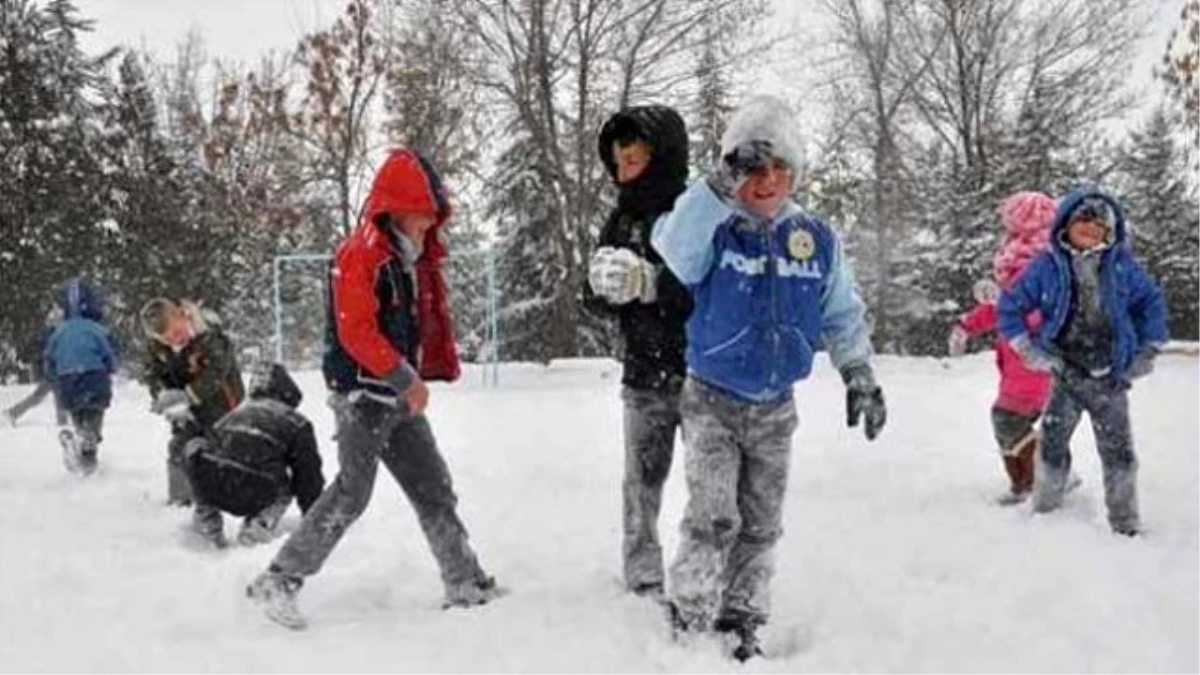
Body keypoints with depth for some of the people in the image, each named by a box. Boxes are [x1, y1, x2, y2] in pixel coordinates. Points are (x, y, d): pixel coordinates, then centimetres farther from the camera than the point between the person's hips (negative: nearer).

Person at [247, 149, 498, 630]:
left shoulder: (419, 258, 14)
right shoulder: (360, 255, -14)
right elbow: (357, 332, -21)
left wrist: (417, 380, 10)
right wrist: (406, 378, -21)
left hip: (401, 397, 9)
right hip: (363, 394, -9)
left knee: (434, 490, 11)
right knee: (352, 491, -14)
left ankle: (467, 585, 18)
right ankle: (278, 581, -6)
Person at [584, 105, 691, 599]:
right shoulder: (623, 220, 9)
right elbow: (595, 299, 11)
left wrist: (649, 281, -24)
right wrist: (606, 287, -11)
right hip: (645, 376, 5)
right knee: (641, 483, 8)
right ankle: (643, 579, 21)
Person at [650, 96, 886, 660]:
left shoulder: (818, 240, 0)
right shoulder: (714, 231, -10)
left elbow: (843, 316, 9)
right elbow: (675, 247, -34)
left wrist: (859, 375, 1)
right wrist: (722, 184, -41)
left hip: (775, 409, 4)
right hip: (712, 401, -4)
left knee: (761, 526, 11)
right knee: (713, 519, -13)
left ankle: (741, 620, 26)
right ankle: (690, 625, 0)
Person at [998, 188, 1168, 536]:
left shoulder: (1122, 263, 0)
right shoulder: (1047, 266, -3)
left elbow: (1152, 303, 11)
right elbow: (1010, 307, 4)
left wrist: (1147, 352, 7)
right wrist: (1031, 351, -1)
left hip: (1111, 379, 1)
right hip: (1067, 378, -1)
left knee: (1118, 453, 6)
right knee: (1052, 447, 0)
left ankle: (1125, 523, 19)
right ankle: (1045, 513, 16)